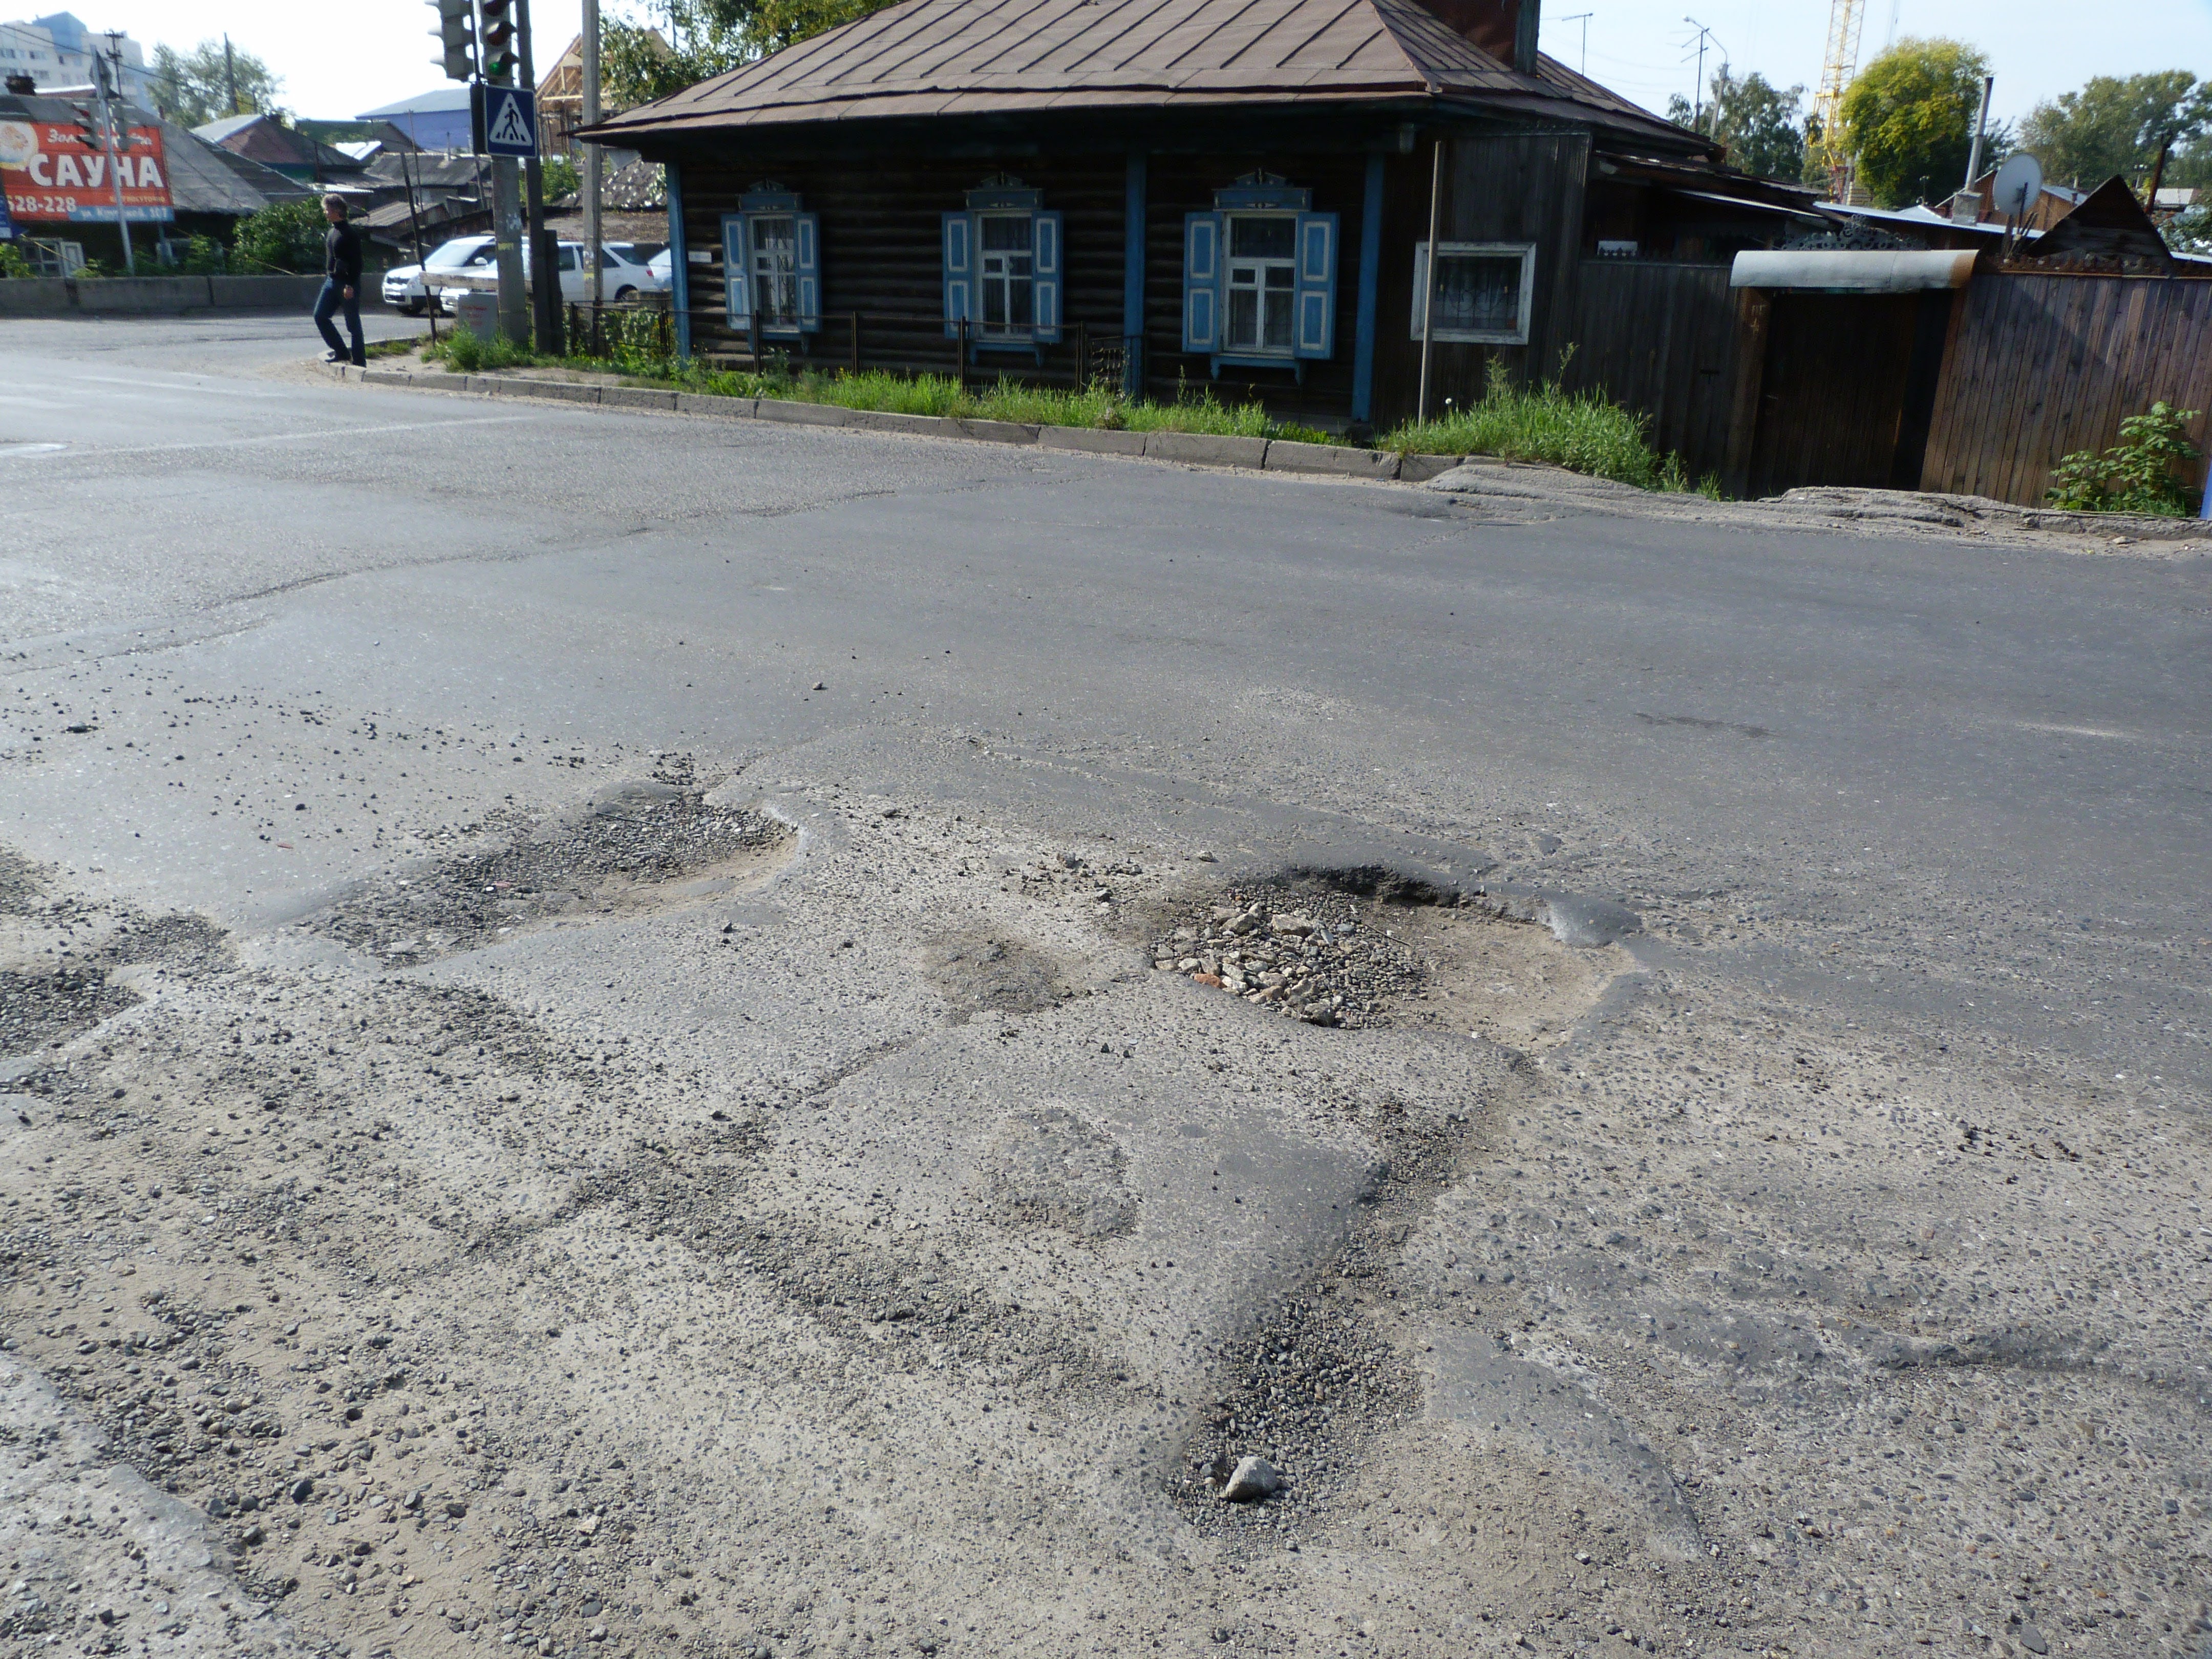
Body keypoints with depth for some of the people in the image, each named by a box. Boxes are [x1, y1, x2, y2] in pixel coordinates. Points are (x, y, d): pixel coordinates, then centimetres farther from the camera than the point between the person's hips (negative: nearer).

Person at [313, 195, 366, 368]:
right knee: (320, 316, 3)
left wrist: (350, 286, -21)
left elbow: (356, 262, -17)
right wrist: (327, 275, 20)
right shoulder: (332, 231, 13)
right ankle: (341, 352, 11)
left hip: (347, 283, -9)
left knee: (353, 324, -2)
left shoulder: (350, 234, -14)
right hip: (332, 281, 9)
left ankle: (359, 362, 5)